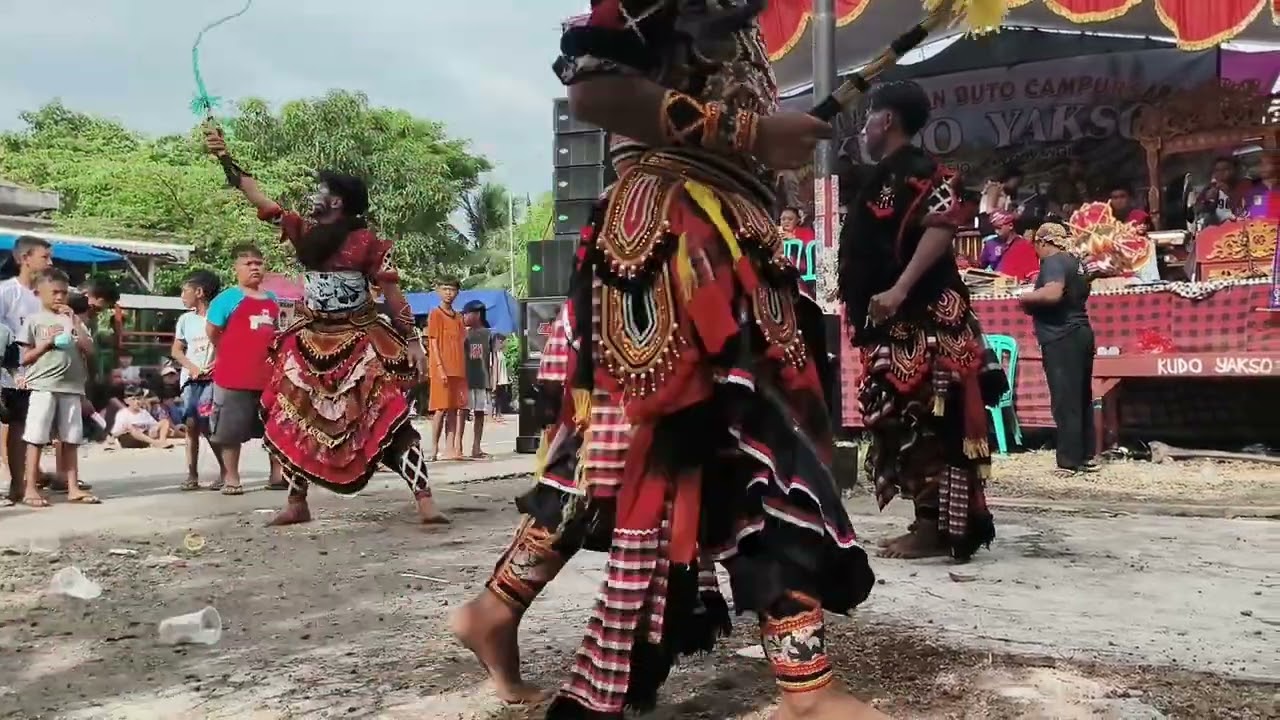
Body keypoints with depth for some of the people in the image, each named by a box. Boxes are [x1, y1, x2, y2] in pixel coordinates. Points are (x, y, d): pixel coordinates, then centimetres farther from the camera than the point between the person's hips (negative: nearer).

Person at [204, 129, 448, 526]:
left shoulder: (367, 242, -8)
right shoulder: (304, 233, 7)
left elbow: (393, 294, -8)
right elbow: (260, 199, 9)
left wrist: (412, 341, -13)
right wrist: (226, 158, 4)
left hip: (360, 343, -6)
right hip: (311, 342, 6)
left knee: (390, 418, -13)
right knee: (291, 421, 8)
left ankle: (424, 500, -14)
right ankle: (297, 503, 20)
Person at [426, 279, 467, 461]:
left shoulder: (458, 317, 17)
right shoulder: (435, 314, -2)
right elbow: (434, 343, -8)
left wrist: (463, 369, 10)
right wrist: (440, 368, -16)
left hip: (458, 370, 6)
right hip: (442, 370, -6)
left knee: (454, 409, 3)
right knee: (441, 408, -6)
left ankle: (450, 449, 3)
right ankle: (434, 449, 0)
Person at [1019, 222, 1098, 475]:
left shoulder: (1053, 262, -12)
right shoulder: (1074, 261, 16)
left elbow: (1053, 293, -30)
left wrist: (1025, 297, -13)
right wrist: (1035, 304, 24)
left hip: (1061, 339, -10)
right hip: (1081, 333, 10)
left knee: (1065, 402, -5)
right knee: (1082, 399, 14)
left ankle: (1069, 461, -2)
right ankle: (1086, 457, 21)